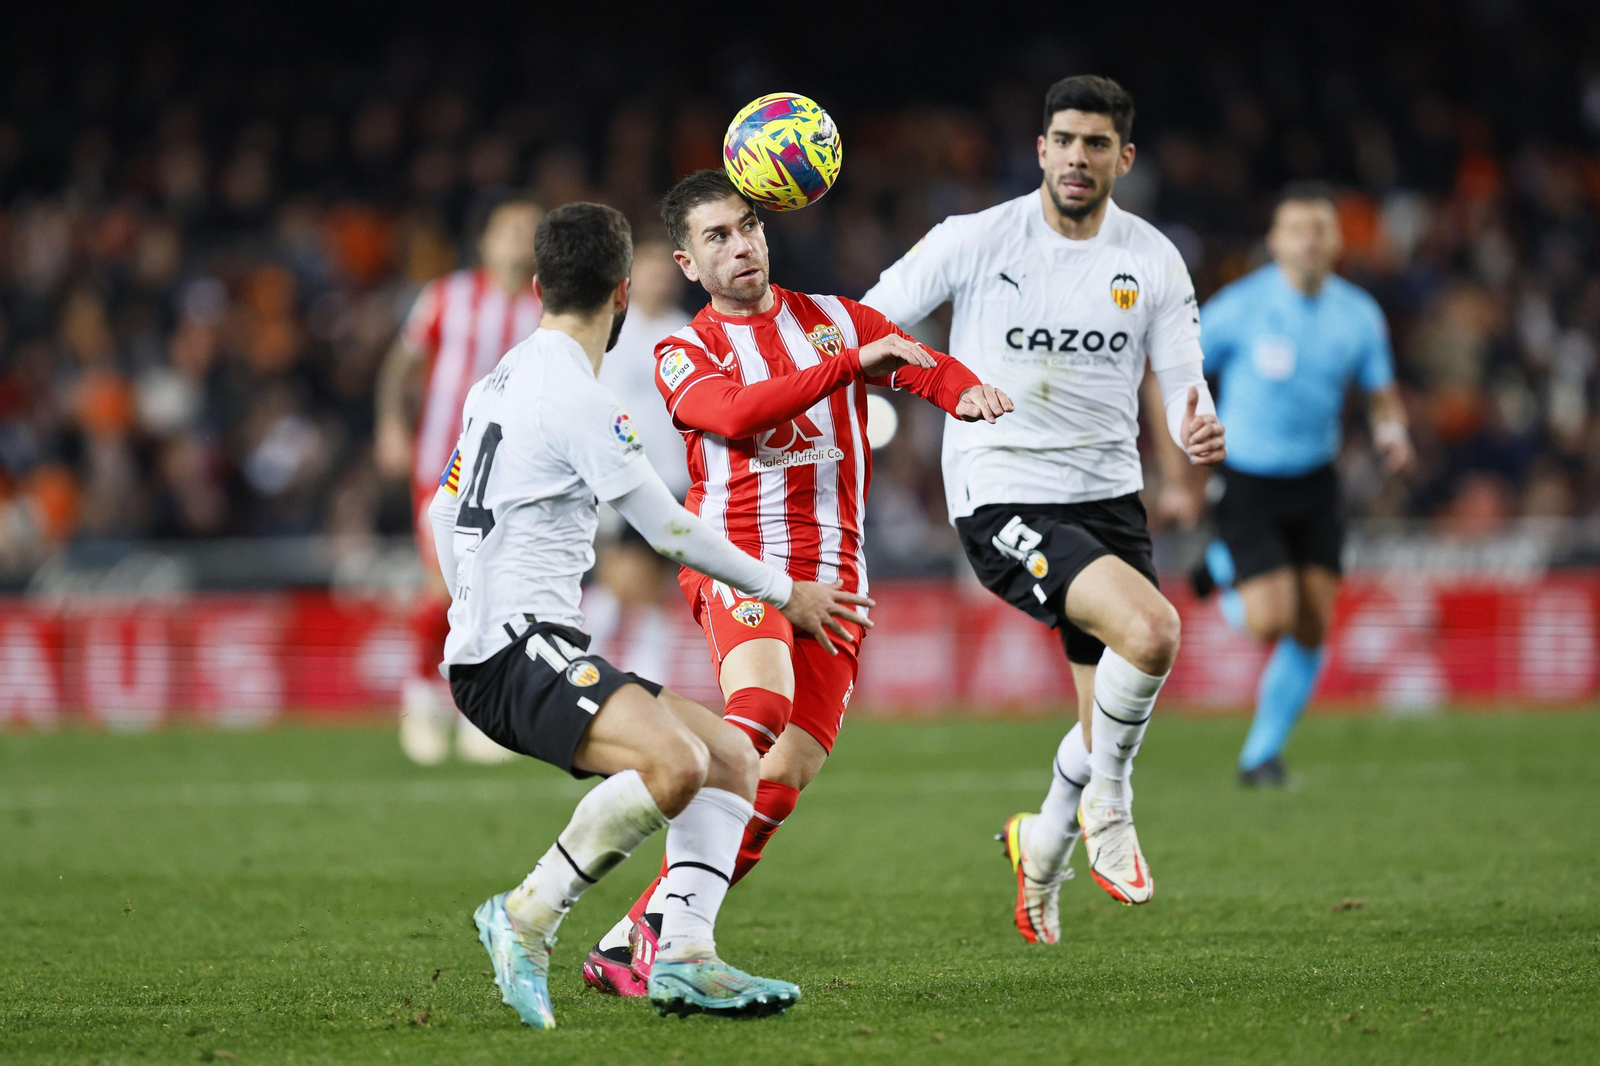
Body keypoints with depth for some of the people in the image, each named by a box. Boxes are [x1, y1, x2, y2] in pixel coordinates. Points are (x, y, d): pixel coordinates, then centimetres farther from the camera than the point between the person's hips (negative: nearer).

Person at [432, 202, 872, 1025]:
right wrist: (785, 591, 6)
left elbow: (446, 511, 27)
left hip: (486, 648, 10)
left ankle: (683, 956, -7)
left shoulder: (502, 380, 17)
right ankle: (526, 916, -18)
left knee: (732, 758, 7)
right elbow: (669, 530, -7)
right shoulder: (576, 396, -12)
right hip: (515, 654, -10)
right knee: (677, 763, -32)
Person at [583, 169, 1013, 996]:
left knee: (788, 770, -8)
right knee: (760, 705, -32)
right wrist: (851, 362, -22)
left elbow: (927, 368, 7)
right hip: (737, 557, -4)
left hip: (831, 574, 4)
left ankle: (631, 942, -1)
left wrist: (967, 393, -17)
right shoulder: (683, 354, 8)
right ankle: (660, 924, -27)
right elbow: (737, 411, -14)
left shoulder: (835, 318, 18)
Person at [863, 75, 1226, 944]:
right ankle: (1106, 803, -4)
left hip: (1108, 496, 5)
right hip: (1000, 501, -5)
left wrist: (1198, 432, -20)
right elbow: (866, 324, 1)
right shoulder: (976, 240, -6)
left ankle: (1043, 843, 37)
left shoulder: (1153, 261, 4)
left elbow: (1181, 380, 3)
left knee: (1111, 731, 6)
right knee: (1151, 629, -28)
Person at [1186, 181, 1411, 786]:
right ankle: (1225, 570, 19)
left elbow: (1382, 394, 10)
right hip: (1245, 482, -4)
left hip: (1314, 485, 4)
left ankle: (1261, 754, 16)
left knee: (1311, 631, -2)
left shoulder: (1359, 316, -3)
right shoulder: (1239, 309, -15)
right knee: (1272, 620, -16)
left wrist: (1392, 433, -15)